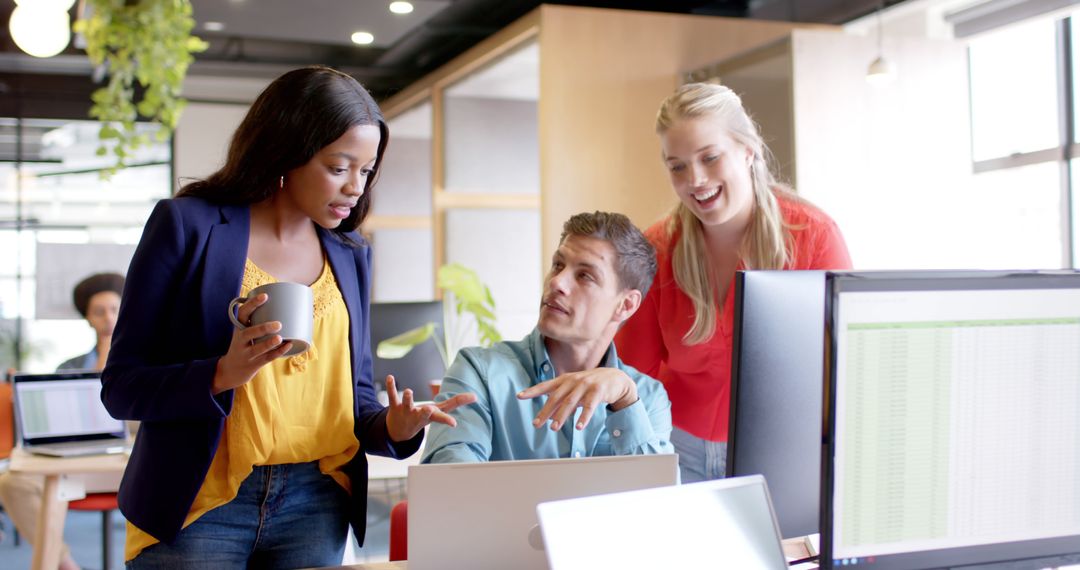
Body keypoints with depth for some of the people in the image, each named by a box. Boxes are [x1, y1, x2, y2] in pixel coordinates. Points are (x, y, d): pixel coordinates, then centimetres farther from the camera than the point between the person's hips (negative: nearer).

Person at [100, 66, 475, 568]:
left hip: (314, 508, 4)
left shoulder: (350, 254, 8)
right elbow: (121, 385, -7)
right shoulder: (189, 225, -6)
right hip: (197, 504, -4)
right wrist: (223, 374, -24)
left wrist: (391, 427, -8)